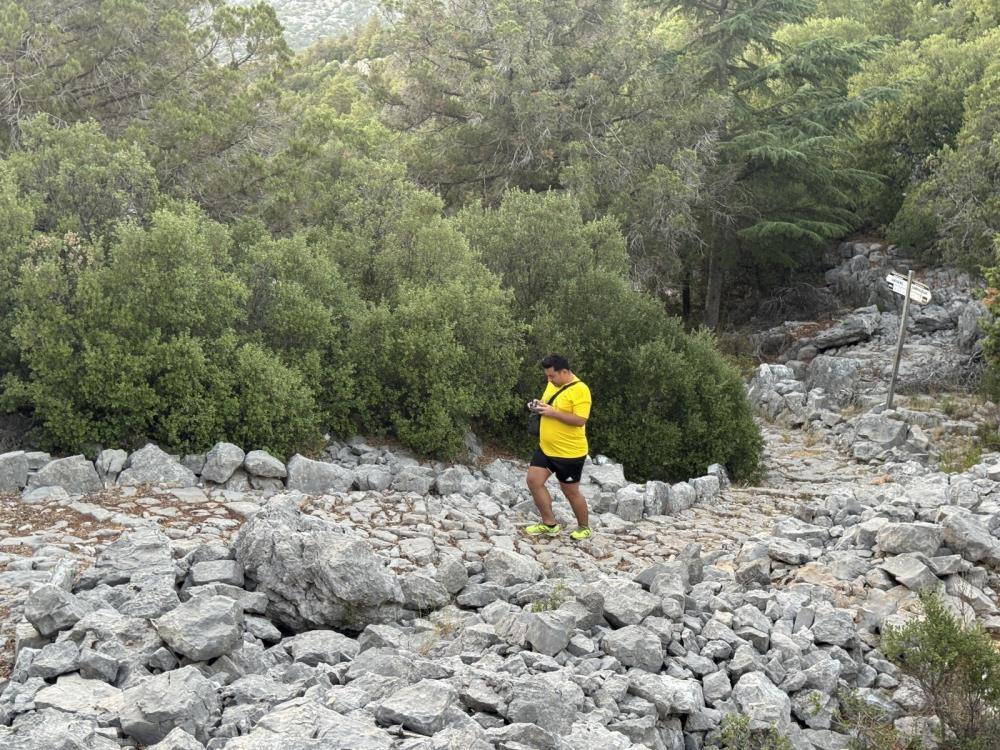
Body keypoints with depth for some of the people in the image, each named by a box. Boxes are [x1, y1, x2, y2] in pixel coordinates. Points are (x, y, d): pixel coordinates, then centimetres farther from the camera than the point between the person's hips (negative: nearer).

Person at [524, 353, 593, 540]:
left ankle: (584, 528, 26)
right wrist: (539, 406, -1)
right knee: (534, 481, 2)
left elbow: (580, 420, -26)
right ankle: (550, 524, 15)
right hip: (545, 448, 8)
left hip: (570, 452, -8)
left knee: (570, 491, 5)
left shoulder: (580, 390, -19)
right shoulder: (552, 385, 7)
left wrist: (553, 412, -27)